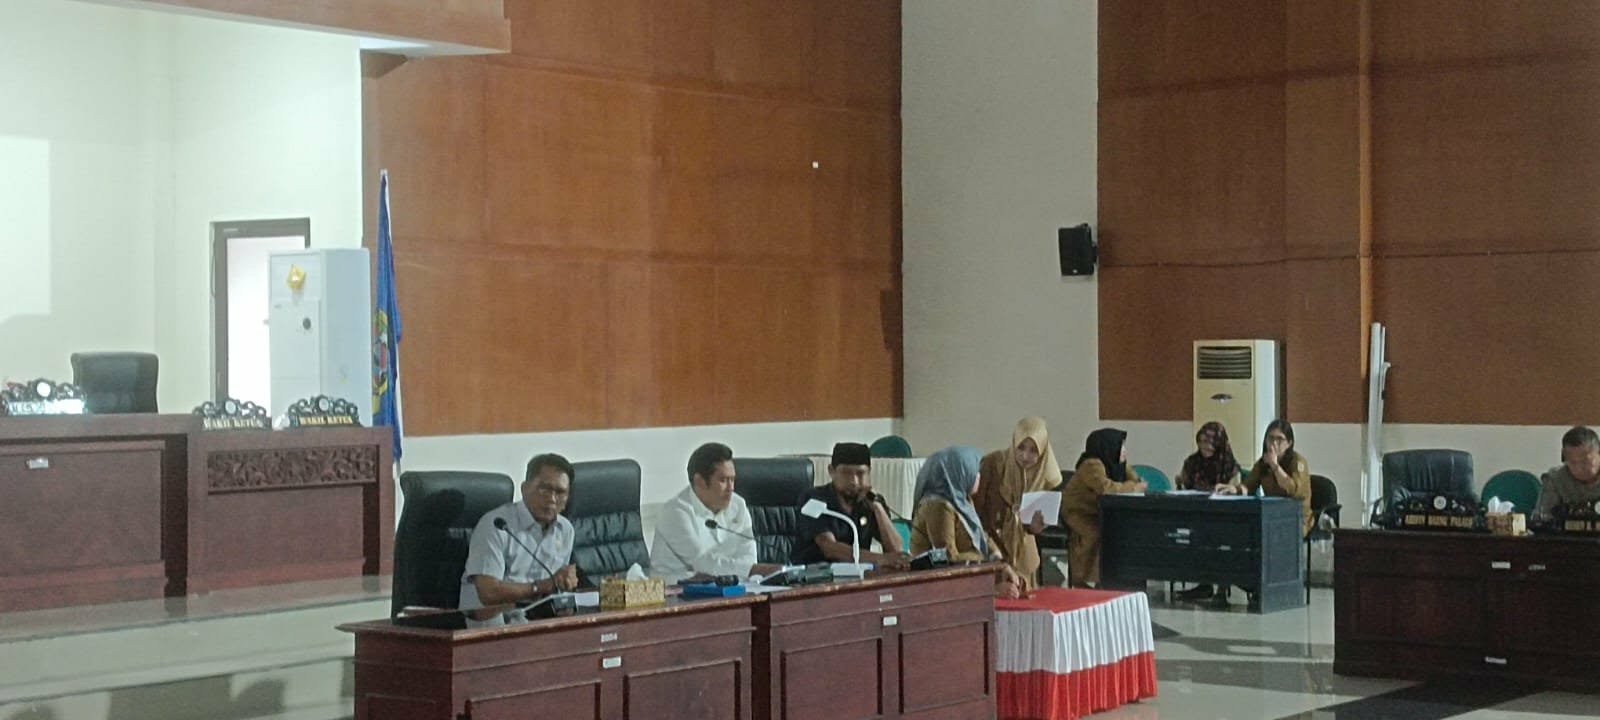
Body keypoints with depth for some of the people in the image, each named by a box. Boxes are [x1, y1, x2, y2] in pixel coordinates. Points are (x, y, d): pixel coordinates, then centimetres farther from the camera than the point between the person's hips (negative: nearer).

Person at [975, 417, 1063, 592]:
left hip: (1020, 547, 4)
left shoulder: (1046, 476, -7)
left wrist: (1035, 526, -22)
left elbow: (1031, 525, 1)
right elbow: (974, 508, -14)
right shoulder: (992, 464, -20)